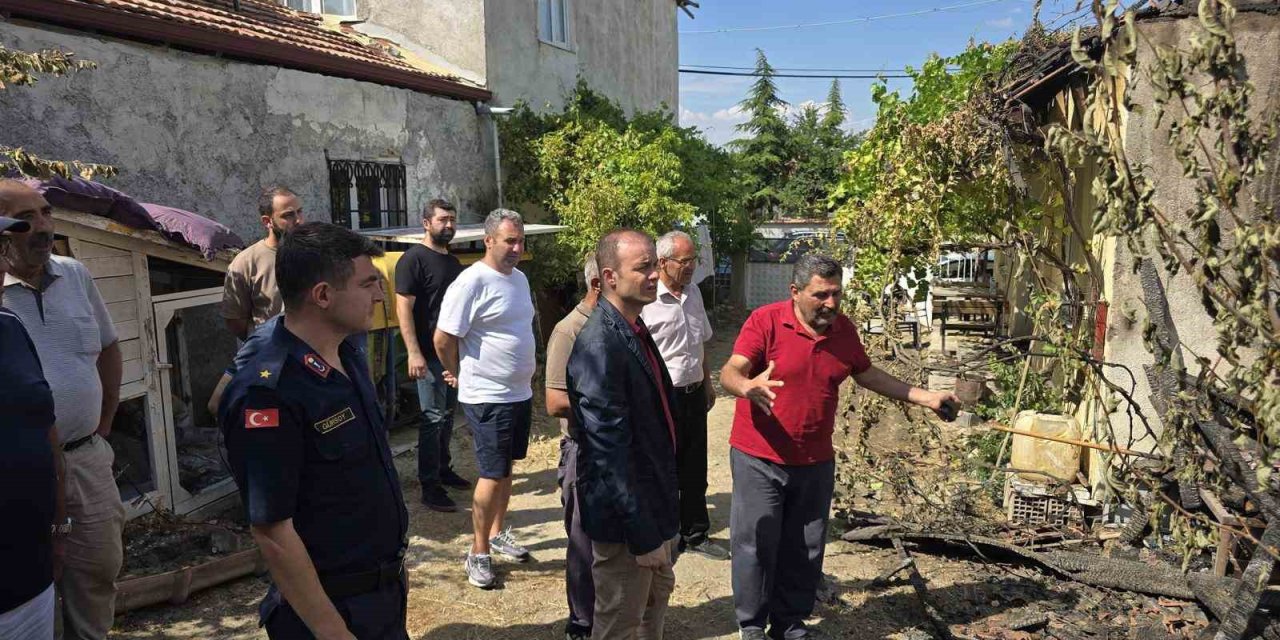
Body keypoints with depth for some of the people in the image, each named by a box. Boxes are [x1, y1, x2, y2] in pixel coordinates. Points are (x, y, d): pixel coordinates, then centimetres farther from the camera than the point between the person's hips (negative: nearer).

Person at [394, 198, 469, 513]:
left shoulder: (453, 261, 13)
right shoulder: (413, 259, -11)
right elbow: (403, 307, -16)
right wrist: (413, 353, -22)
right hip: (430, 354, -8)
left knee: (447, 415, 16)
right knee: (433, 418, -4)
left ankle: (443, 469, 29)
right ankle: (430, 487, 4)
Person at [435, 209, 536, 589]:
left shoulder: (519, 278, 9)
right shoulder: (472, 282, -18)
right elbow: (443, 338, -16)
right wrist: (459, 375, -2)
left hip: (520, 393, 8)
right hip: (488, 397, -8)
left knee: (506, 469, 19)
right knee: (493, 475, -3)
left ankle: (497, 533, 35)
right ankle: (478, 554, 11)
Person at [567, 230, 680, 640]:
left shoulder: (635, 330, 4)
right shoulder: (599, 345, -26)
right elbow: (610, 450, -26)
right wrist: (642, 536, -22)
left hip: (654, 503, 9)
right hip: (624, 518, -9)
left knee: (657, 595, 27)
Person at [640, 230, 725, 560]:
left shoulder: (693, 292, 8)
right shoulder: (646, 301, -17)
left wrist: (707, 383, 22)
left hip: (694, 394, 7)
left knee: (694, 470, 16)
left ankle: (695, 534, 31)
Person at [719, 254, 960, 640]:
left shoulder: (843, 329, 1)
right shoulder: (765, 321, -15)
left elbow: (868, 375, 16)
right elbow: (730, 372, -24)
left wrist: (924, 398, 13)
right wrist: (747, 386, -48)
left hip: (815, 462, 5)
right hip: (759, 460, -4)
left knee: (805, 550, 14)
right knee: (757, 544, 4)